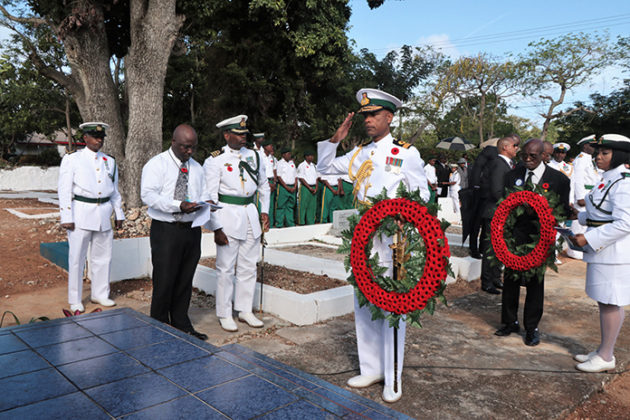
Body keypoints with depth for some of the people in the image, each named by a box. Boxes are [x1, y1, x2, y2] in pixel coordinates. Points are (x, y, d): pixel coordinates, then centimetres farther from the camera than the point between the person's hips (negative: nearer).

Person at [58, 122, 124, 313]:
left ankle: (99, 294, 26)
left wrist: (119, 214, 16)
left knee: (103, 256, 11)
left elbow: (115, 191, 19)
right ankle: (75, 301, 13)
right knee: (76, 258, 1)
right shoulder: (72, 159, 0)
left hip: (104, 214, 4)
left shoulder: (109, 161, 14)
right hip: (81, 212, -4)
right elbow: (64, 190, -4)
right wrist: (66, 218, -10)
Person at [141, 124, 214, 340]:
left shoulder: (196, 168, 16)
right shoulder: (156, 164, -2)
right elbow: (148, 195, -15)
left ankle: (181, 326, 24)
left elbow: (203, 198, 15)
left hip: (192, 230, 5)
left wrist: (215, 226, 1)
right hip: (166, 231, -5)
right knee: (164, 282, -2)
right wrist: (179, 206, -26)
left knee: (185, 281, 12)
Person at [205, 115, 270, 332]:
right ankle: (224, 314, 15)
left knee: (248, 266, 11)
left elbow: (264, 185, 20)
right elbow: (211, 197, -7)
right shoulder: (217, 161, -5)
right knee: (226, 268, 1)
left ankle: (245, 310, 24)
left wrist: (265, 211, 11)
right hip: (228, 214, -5)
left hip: (251, 213, 5)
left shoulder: (254, 156, 9)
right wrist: (216, 228, -12)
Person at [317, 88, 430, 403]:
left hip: (393, 238, -6)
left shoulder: (407, 153, -3)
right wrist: (335, 139, 6)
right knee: (363, 305, 12)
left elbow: (422, 195, -1)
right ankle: (371, 369, 26)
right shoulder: (359, 154, 12)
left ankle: (393, 380, 11)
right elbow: (325, 168, 20)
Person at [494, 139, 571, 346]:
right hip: (514, 236, 2)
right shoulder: (512, 175, 5)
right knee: (510, 280, 9)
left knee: (535, 283, 5)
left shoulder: (558, 179, -2)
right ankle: (510, 322, 26)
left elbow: (564, 210, 1)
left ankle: (531, 328, 21)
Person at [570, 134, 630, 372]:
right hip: (601, 250, 10)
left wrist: (589, 239, -22)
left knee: (610, 303, 0)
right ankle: (604, 351, 30)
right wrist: (580, 216, 14)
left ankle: (606, 357, 13)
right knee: (604, 302, 17)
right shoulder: (608, 180, 13)